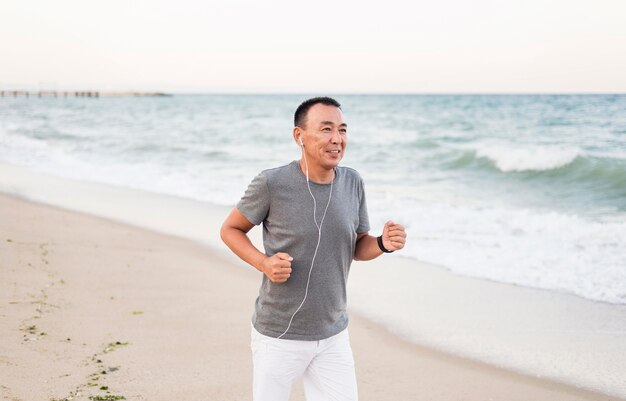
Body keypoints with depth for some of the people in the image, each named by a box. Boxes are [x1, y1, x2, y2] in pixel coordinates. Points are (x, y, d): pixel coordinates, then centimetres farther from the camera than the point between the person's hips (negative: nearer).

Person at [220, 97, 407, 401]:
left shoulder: (352, 182, -3)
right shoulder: (272, 183, -16)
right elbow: (230, 229, -2)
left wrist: (382, 244, -14)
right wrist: (263, 263, -19)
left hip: (333, 335, 4)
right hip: (278, 336, -3)